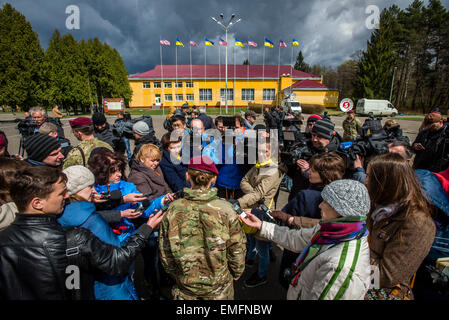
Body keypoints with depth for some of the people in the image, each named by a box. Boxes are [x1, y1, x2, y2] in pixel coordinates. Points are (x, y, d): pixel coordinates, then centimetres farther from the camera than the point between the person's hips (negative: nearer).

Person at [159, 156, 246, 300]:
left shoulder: (173, 209, -16)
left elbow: (165, 252, -5)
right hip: (219, 286, 0)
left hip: (185, 286, 1)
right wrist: (237, 271, 10)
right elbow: (237, 248, -9)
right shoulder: (225, 209, -20)